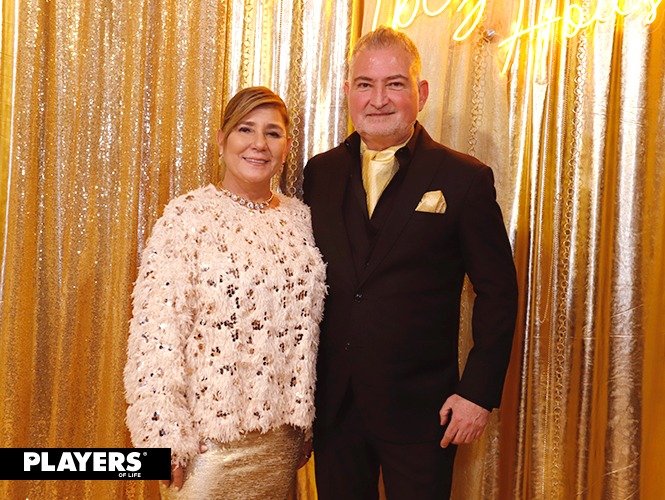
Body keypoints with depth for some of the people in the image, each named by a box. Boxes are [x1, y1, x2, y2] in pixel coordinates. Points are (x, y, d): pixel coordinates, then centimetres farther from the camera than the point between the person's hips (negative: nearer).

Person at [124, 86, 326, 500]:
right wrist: (167, 440, -14)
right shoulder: (188, 216, -9)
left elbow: (308, 328, 9)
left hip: (281, 432, 5)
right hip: (210, 433, -4)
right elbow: (156, 333, -13)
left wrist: (307, 420, 11)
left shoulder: (300, 218, 5)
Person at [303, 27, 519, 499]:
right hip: (333, 405, 3)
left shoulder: (465, 179, -6)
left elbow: (499, 293, -4)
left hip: (418, 408, -3)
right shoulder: (320, 173, 5)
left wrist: (479, 392, -9)